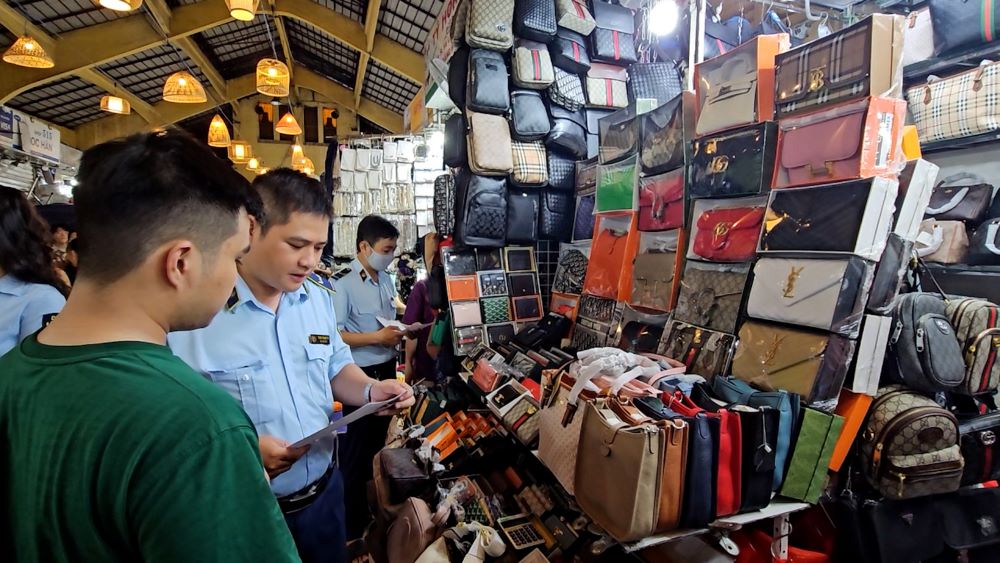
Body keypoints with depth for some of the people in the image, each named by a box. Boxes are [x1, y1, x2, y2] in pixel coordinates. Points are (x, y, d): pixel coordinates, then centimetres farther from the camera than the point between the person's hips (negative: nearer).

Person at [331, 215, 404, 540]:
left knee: (378, 439, 22)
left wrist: (400, 331, -1)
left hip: (386, 371, 8)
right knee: (356, 448, 6)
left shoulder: (387, 281, 6)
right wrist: (378, 337, -24)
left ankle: (375, 506, 44)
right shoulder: (342, 284, -19)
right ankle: (352, 524, 25)